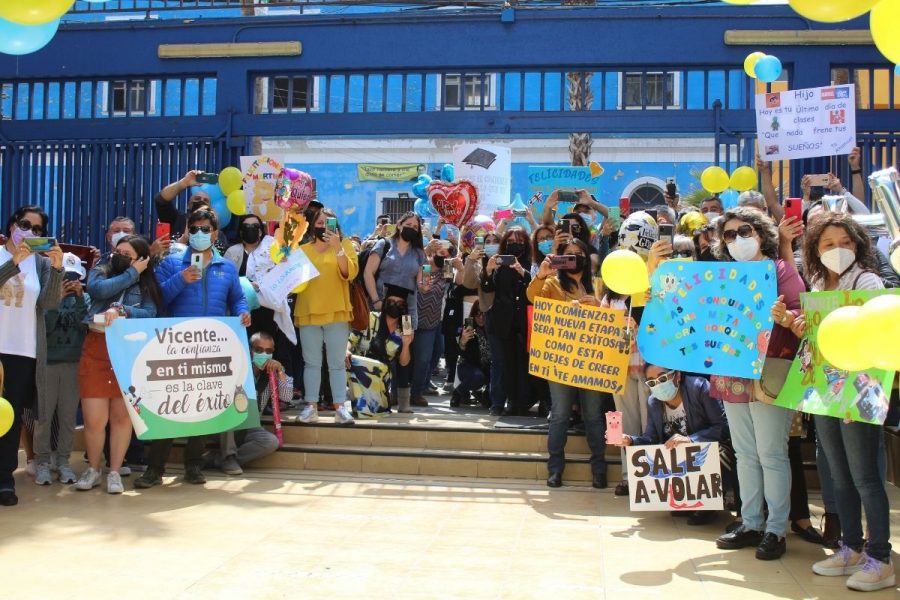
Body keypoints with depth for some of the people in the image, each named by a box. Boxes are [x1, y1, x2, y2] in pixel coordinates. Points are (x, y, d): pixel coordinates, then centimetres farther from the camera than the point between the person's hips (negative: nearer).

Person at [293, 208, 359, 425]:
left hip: (336, 313, -2)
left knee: (337, 363, 0)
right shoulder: (303, 249, 12)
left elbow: (350, 273, -10)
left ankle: (340, 407, 2)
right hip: (308, 313, 2)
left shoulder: (345, 245, 6)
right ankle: (311, 407, 8)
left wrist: (337, 247, -19)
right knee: (311, 362, 4)